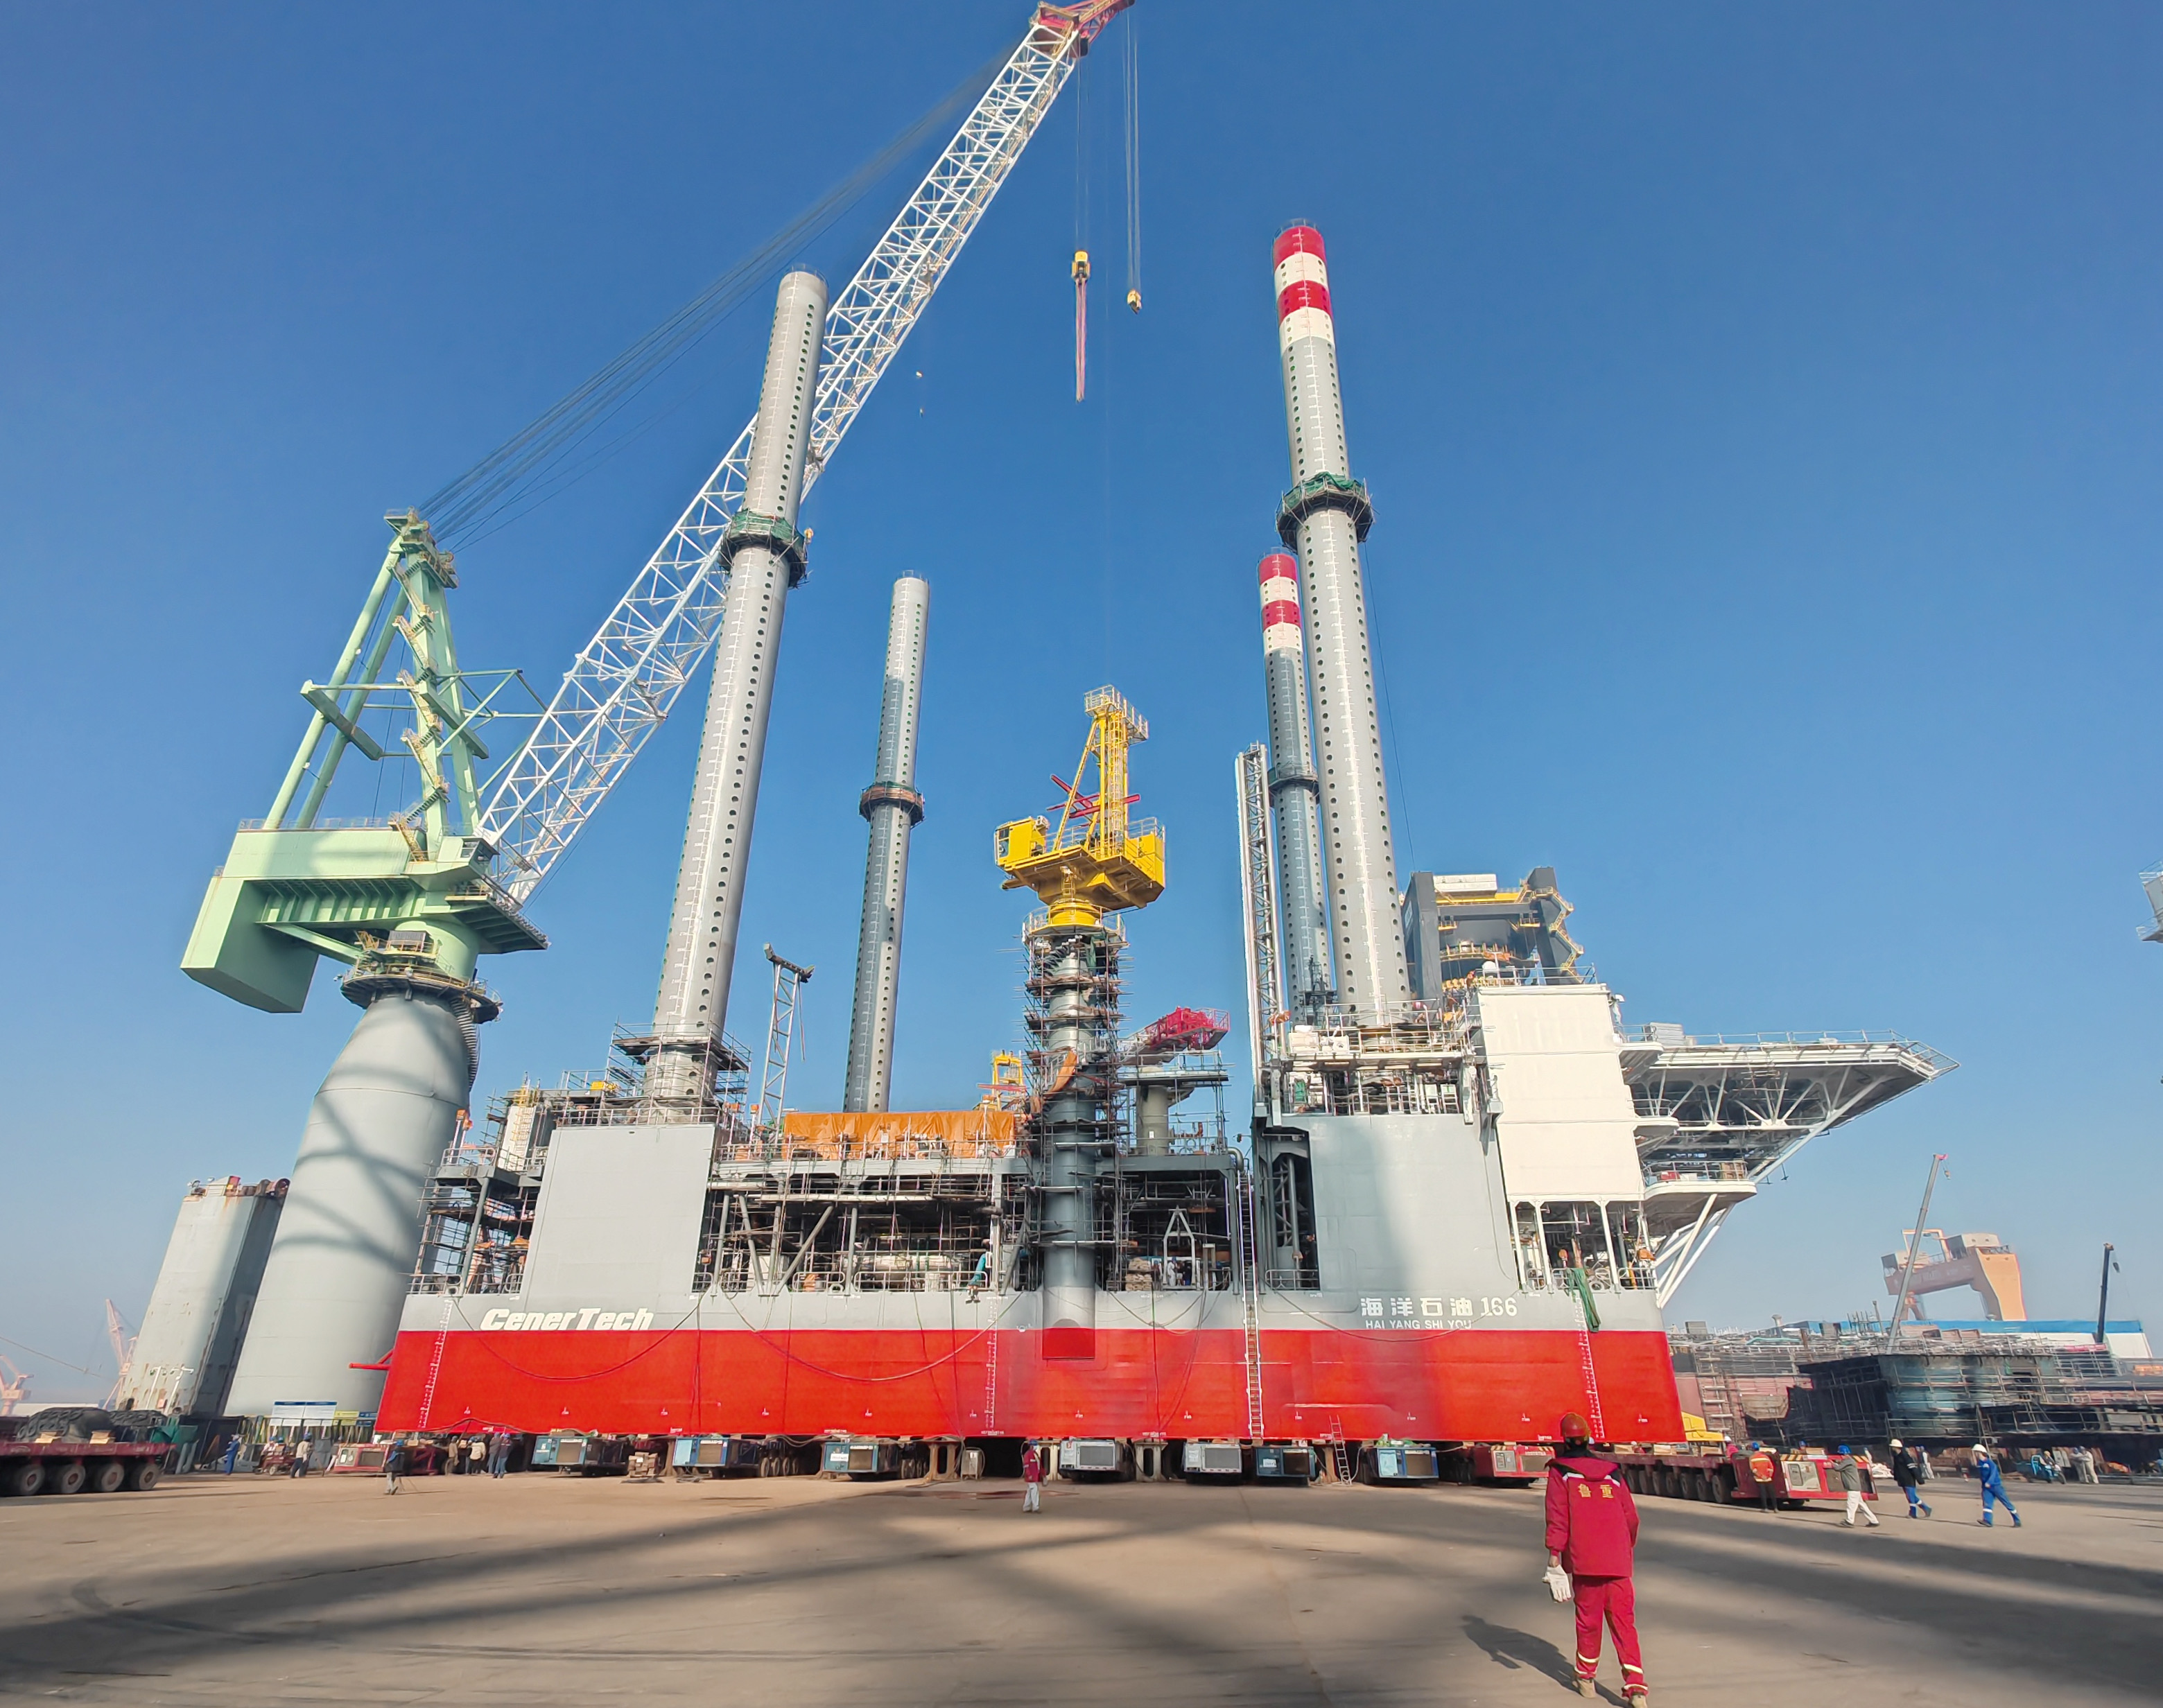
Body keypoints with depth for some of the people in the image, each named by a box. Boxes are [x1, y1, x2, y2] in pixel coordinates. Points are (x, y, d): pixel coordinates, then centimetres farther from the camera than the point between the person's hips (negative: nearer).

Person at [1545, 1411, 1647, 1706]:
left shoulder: (1560, 1472, 3)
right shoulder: (1612, 1472, 13)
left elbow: (1558, 1515, -6)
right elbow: (1631, 1518, 15)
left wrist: (1554, 1554, -5)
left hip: (1584, 1559, -2)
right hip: (1618, 1561, 3)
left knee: (1588, 1618, 10)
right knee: (1624, 1621, 4)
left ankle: (1586, 1678, 22)